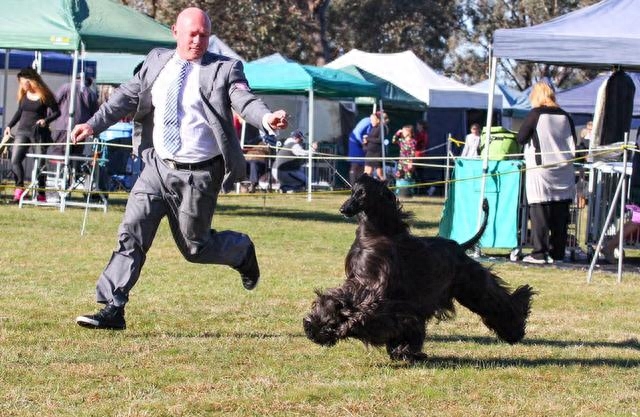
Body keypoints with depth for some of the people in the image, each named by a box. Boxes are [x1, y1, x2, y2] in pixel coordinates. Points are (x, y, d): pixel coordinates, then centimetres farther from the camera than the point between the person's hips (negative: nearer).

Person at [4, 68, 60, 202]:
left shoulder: (44, 95, -7)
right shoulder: (23, 95, 8)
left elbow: (56, 112, -4)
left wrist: (46, 120, -20)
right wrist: (9, 125, 13)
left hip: (39, 132, -4)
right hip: (22, 131, 4)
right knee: (15, 160, -13)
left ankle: (41, 193, 10)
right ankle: (19, 188, -13)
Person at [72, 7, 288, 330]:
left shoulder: (224, 69, -6)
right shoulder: (157, 62, 7)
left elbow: (244, 100, -20)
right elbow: (128, 96, 11)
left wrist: (267, 118, -41)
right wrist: (94, 124, 1)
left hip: (199, 174, -4)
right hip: (158, 167, 4)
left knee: (194, 247, 7)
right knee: (132, 234, -3)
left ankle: (242, 250, 38)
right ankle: (113, 310, -1)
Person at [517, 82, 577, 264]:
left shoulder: (535, 114, -6)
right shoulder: (565, 116, 8)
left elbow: (521, 138, -5)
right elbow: (573, 142, 14)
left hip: (540, 169, -4)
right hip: (564, 171, 4)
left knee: (539, 214, -3)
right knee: (560, 214, 6)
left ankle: (539, 253, -6)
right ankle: (557, 253, 7)